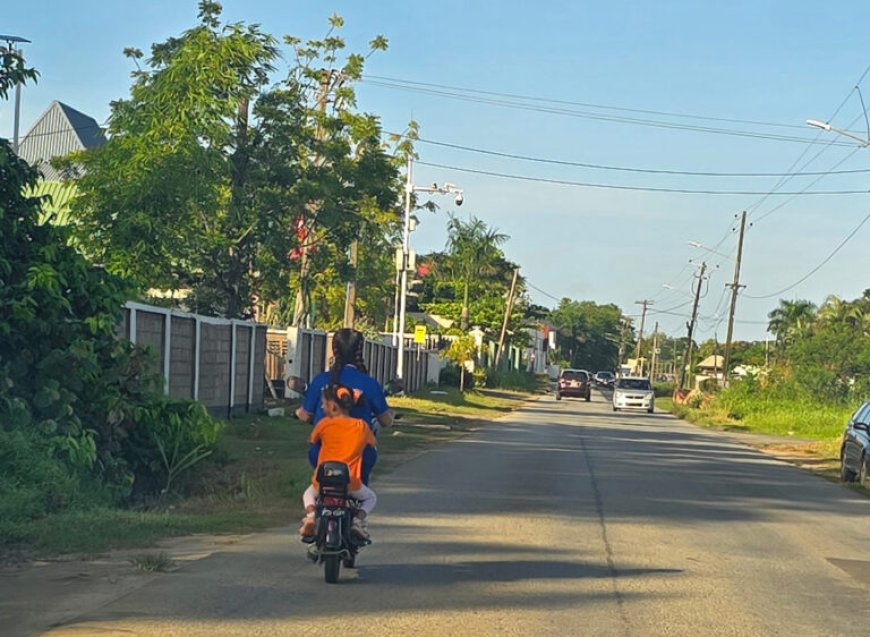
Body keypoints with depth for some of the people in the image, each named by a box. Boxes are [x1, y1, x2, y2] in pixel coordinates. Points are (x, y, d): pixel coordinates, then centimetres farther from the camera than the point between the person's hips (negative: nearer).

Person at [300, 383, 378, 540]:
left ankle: (310, 514, -2)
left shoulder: (325, 423, -3)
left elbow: (312, 439, 13)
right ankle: (359, 519, -2)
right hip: (351, 484, 1)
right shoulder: (362, 426, 3)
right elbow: (373, 444, 17)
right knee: (371, 498, 28)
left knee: (308, 494, 31)